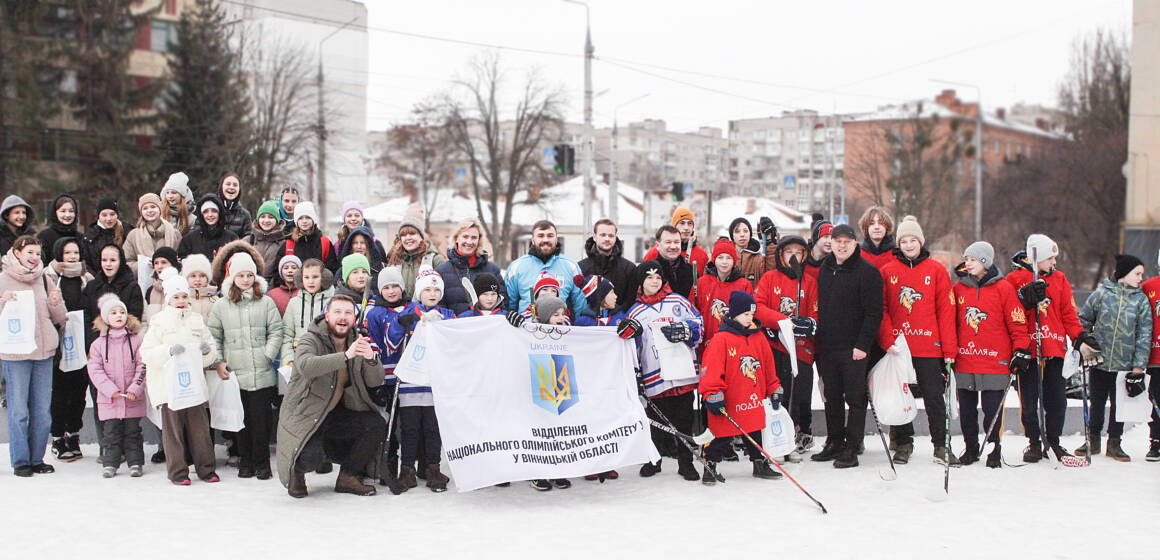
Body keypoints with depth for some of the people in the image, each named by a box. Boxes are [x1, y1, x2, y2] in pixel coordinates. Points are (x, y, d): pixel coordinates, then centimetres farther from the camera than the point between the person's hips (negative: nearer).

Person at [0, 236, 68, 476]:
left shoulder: (44, 279, 11)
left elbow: (59, 319, 14)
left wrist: (56, 303, -6)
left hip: (44, 351, 4)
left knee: (42, 409, 8)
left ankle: (37, 458, 17)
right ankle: (20, 461, 7)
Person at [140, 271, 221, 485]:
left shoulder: (197, 320, 13)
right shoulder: (159, 322, 2)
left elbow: (211, 354, 17)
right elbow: (146, 353, -5)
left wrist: (207, 350, -6)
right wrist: (169, 351, -20)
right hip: (169, 385, -3)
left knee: (200, 426, 3)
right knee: (173, 428, -1)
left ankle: (205, 468, 12)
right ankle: (178, 471, 7)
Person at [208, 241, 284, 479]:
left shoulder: (266, 303, 5)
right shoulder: (221, 306, 8)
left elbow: (276, 332, 4)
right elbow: (213, 336, 10)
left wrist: (268, 355, -6)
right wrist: (218, 361, 1)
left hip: (262, 373, -1)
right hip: (235, 373, 1)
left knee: (261, 417, -1)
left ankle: (262, 463, 7)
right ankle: (245, 462, 14)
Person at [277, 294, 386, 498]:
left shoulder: (356, 342, 4)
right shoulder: (312, 340, -13)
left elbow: (375, 383, -3)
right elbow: (305, 366, -37)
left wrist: (371, 358, -26)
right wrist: (346, 356, -47)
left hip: (337, 414, 5)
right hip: (304, 415, -5)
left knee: (377, 425, -16)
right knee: (311, 457, -29)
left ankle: (348, 477, 3)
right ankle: (296, 473, 10)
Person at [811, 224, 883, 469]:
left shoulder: (867, 272, -9)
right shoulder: (825, 268, 13)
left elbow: (874, 313, -12)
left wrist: (863, 345, -17)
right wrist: (818, 338, 14)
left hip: (854, 349, -7)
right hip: (827, 347, 7)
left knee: (855, 398, -1)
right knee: (832, 397, 12)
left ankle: (852, 449, 3)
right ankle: (834, 443, 22)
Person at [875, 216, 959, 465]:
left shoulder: (936, 270, 4)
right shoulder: (887, 271, 5)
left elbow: (946, 311, 2)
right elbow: (881, 309, 2)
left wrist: (949, 349, -3)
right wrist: (888, 339, -12)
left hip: (929, 346, -1)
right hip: (897, 346, 1)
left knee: (934, 395, 1)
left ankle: (941, 445, 10)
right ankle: (903, 444, 18)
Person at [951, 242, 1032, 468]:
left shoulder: (1003, 289, -2)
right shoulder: (958, 289, 8)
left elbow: (1017, 323, 0)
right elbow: (950, 323, 15)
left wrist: (1021, 352, -4)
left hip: (995, 361, -4)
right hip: (964, 362, 4)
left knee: (993, 410, -1)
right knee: (967, 409, 9)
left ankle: (994, 450, 13)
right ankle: (970, 448, 23)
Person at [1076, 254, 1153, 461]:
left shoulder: (1141, 300, 3)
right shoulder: (1101, 294, 1)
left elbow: (1144, 336, 2)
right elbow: (1083, 320, 12)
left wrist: (1139, 367, -4)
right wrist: (1081, 342, -2)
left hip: (1125, 364, 0)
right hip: (1099, 360, 0)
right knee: (1096, 402, 8)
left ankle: (1114, 443, 18)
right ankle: (1093, 441, 21)